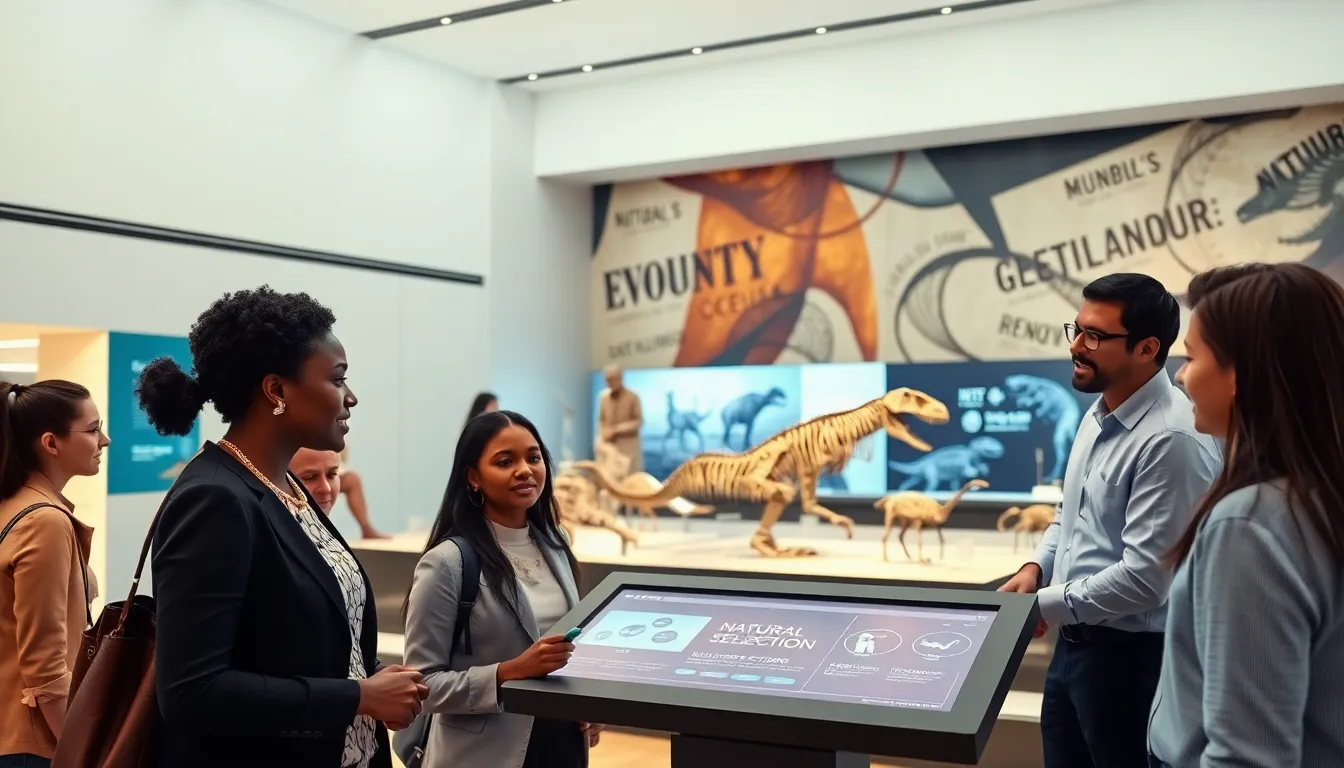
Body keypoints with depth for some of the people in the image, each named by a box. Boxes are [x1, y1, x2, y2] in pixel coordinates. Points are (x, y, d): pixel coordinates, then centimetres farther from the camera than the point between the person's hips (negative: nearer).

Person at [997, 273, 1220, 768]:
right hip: (1073, 643, 9)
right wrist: (1036, 568, 2)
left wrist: (1047, 606, -15)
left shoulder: (1171, 439, -23)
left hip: (1131, 656, -9)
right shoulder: (1098, 415, 7)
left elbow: (1144, 577, -25)